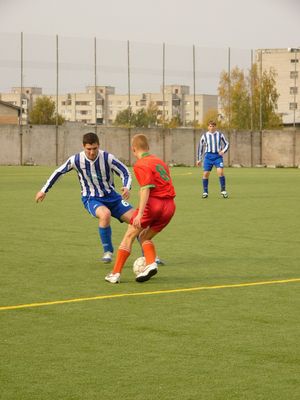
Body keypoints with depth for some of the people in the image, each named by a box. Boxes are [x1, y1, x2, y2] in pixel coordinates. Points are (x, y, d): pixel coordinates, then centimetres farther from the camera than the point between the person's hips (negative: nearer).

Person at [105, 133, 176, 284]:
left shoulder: (141, 164, -5)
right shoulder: (159, 161, 20)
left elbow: (146, 188, -17)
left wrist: (140, 214, -24)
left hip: (153, 203, -7)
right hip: (170, 206, 7)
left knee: (129, 236, 5)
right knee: (145, 237, 21)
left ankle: (115, 273, 4)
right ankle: (151, 264, -3)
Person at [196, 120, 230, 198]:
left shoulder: (220, 135, 4)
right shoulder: (204, 136, 6)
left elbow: (227, 144, 12)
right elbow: (200, 147, 16)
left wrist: (223, 151, -7)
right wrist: (199, 159, 15)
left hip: (218, 155, -1)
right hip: (208, 156, 1)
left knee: (220, 172, -18)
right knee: (205, 173, -4)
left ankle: (223, 191, -6)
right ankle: (205, 192, 10)